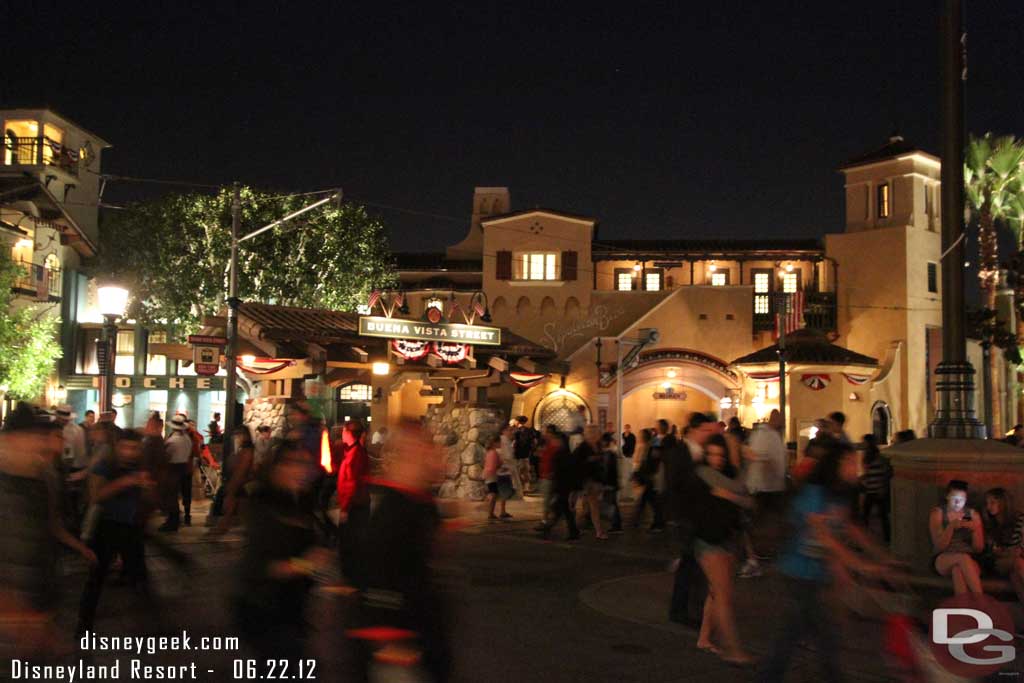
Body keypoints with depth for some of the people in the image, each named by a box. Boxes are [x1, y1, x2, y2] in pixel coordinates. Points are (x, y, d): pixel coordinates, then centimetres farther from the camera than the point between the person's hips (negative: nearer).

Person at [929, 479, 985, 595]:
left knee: (957, 569, -39)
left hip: (970, 563, 1)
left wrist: (974, 530, -14)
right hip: (943, 562, -1)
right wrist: (951, 527, -21)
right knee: (963, 558, -38)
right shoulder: (938, 513, 4)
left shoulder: (973, 515, 10)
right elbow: (939, 546, -5)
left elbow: (979, 549, 6)